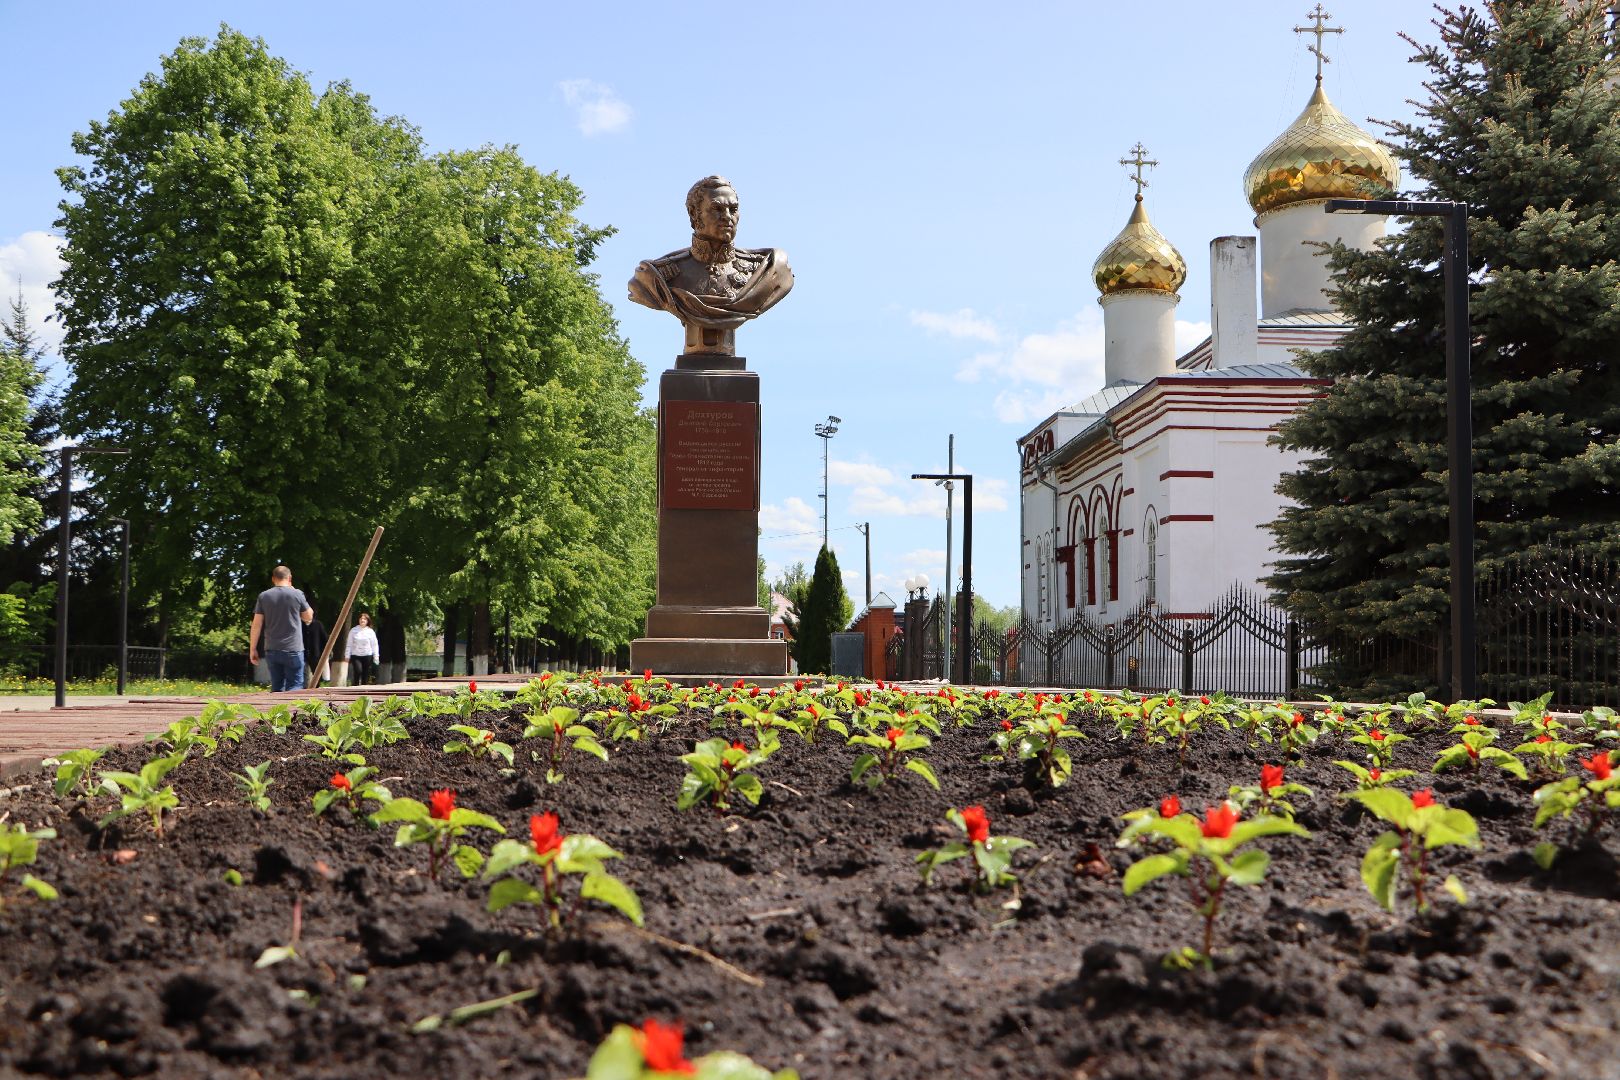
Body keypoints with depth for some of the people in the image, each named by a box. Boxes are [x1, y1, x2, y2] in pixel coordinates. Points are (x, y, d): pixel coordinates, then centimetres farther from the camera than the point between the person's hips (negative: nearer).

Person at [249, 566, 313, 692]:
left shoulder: (264, 596, 3)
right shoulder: (297, 594, -4)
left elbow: (256, 625, 2)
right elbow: (308, 616, 11)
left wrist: (252, 649, 9)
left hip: (271, 650, 3)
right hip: (293, 649, -3)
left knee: (276, 688, 10)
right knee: (295, 686, -2)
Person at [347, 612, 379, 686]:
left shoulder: (371, 632, 4)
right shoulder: (353, 631, 3)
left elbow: (374, 645, 7)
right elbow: (349, 644, 7)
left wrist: (375, 657, 2)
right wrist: (347, 656, 4)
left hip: (367, 655, 1)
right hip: (356, 655, -1)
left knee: (366, 676, 1)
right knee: (358, 671, -22)